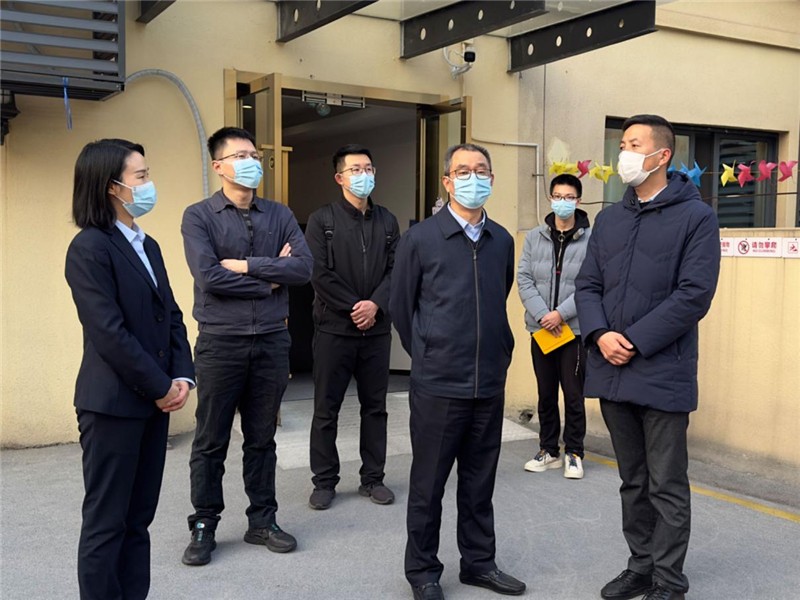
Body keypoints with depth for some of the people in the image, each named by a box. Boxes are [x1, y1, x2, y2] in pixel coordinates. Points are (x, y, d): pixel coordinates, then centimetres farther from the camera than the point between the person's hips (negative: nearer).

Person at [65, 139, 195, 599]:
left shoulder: (148, 245, 14)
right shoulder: (89, 248, -12)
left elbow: (171, 315, 12)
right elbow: (109, 333, -18)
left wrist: (182, 377, -1)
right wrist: (161, 388, -13)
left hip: (154, 401, 8)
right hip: (113, 404, -8)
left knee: (138, 519, 13)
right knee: (106, 522, 4)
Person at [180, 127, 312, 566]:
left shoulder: (279, 215, 7)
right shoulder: (199, 217, -3)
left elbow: (304, 268, -7)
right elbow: (208, 276, -17)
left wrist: (247, 266, -13)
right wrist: (269, 279, -8)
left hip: (272, 340, 3)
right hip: (220, 342, -3)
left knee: (262, 438, 13)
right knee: (211, 441, 7)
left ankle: (262, 521, 26)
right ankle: (204, 527, 22)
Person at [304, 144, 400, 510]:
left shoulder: (387, 221, 10)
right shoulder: (322, 220, -1)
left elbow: (396, 270, 3)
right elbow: (320, 274, -10)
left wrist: (375, 305, -12)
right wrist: (353, 308, -13)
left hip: (376, 329, 3)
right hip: (334, 328, -3)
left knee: (375, 407, 9)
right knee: (326, 409, 4)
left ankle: (372, 478, 21)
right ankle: (324, 481, 16)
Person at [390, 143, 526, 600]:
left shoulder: (502, 241, 5)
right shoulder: (420, 238, -6)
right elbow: (401, 305, 2)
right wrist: (427, 355, 8)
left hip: (491, 383, 4)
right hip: (438, 383, -3)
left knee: (480, 481, 14)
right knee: (429, 482, 7)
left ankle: (479, 561, 30)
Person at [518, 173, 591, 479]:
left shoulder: (592, 238, -6)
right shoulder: (534, 237, 5)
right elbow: (524, 279, 1)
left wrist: (561, 313, -15)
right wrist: (542, 315, -11)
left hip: (575, 328, -3)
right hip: (541, 329, 3)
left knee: (573, 394, 4)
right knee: (545, 393, 13)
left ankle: (574, 453, 19)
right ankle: (548, 450, 26)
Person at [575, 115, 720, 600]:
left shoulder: (696, 217, -5)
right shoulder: (609, 219, 13)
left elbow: (694, 294, -14)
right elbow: (587, 285, 9)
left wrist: (634, 342, -16)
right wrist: (601, 334, -10)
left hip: (663, 374, -5)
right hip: (612, 373, 5)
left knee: (667, 487, 5)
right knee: (633, 482, 16)